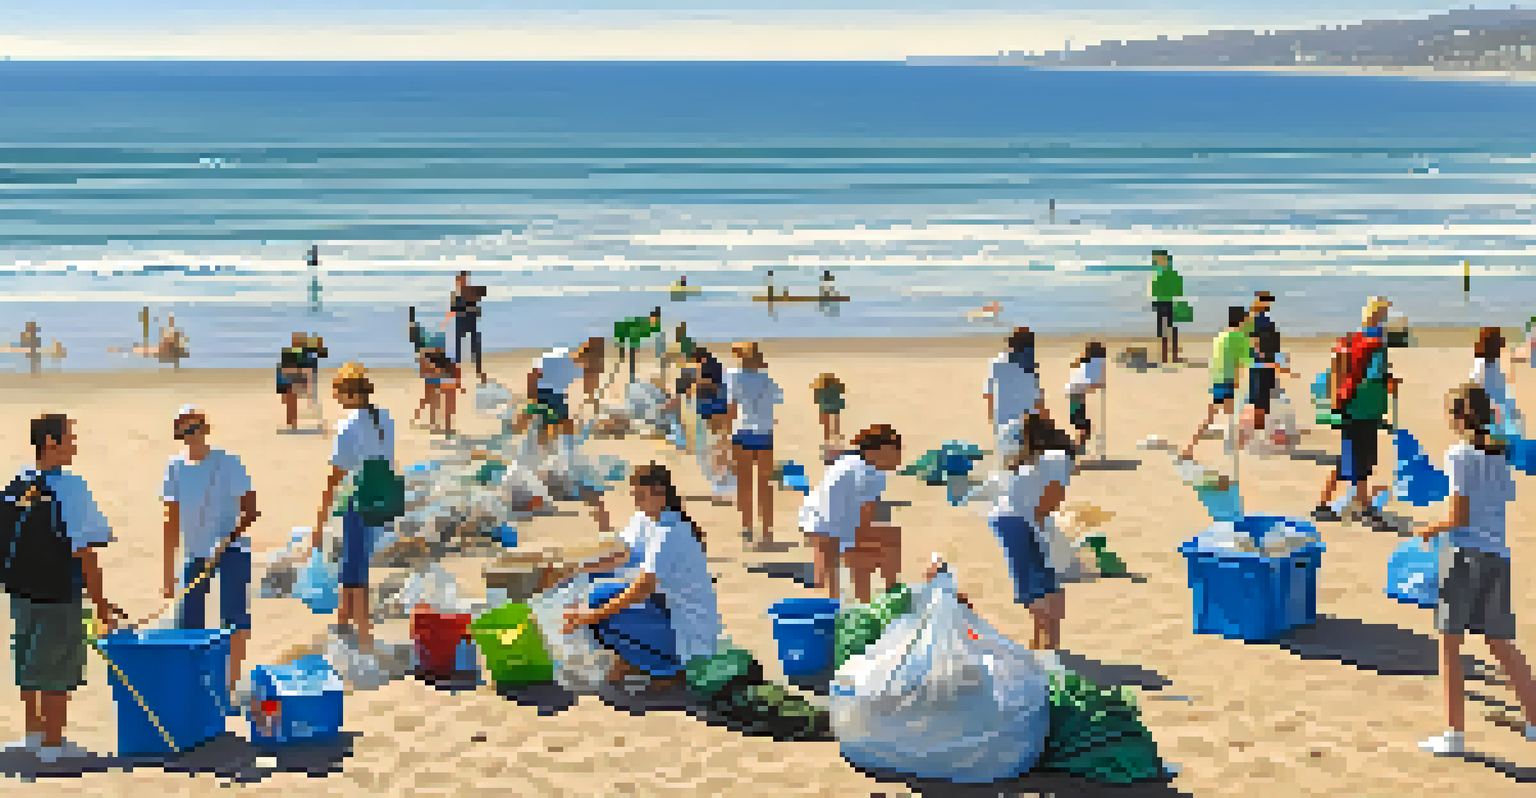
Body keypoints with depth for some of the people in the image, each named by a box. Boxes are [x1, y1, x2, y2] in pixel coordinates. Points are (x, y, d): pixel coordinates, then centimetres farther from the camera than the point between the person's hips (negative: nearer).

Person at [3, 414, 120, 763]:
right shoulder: (69, 488, -18)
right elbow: (84, 552, -19)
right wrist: (101, 604, -14)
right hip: (58, 594, -7)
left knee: (30, 668, 19)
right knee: (59, 672, 5)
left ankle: (34, 733, 32)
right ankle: (53, 744, 13)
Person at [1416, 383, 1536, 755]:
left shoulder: (1461, 455, -10)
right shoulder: (1500, 455, 11)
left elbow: (1458, 517, -14)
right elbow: (1505, 502, 14)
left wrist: (1431, 529, 4)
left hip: (1466, 553, -7)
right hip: (1499, 555, 7)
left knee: (1449, 641, 2)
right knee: (1501, 642, 16)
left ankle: (1454, 733, 4)